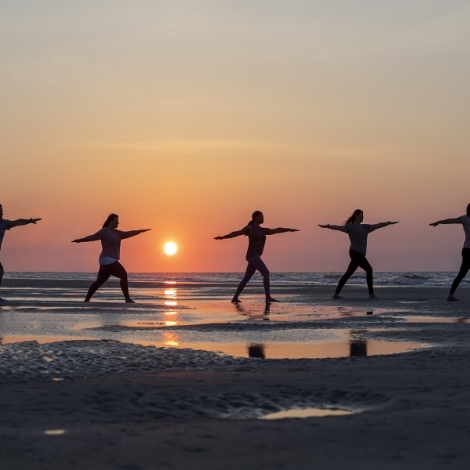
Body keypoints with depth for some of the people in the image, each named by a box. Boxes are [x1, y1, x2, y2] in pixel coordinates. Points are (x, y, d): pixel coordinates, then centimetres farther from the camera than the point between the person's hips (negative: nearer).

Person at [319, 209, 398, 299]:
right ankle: (371, 293, -3)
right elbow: (338, 227, -17)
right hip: (356, 253, -9)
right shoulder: (350, 227, -5)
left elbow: (377, 225, 21)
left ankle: (336, 294, 5)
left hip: (359, 254, 9)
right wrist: (327, 226, -31)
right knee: (369, 270, -8)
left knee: (348, 274, 6)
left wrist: (389, 223, 21)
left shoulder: (364, 227, 18)